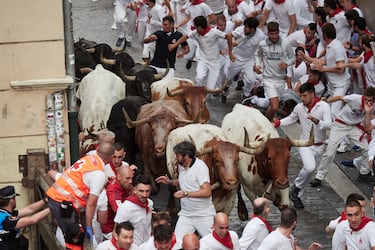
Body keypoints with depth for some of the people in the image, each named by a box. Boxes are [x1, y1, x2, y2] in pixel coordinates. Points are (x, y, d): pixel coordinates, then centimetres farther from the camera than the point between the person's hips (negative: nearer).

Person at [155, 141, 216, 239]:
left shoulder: (200, 166, -17)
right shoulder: (181, 166, 7)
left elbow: (207, 192, -23)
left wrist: (186, 194, -28)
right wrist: (170, 181, 12)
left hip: (203, 214, -6)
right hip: (185, 214, 6)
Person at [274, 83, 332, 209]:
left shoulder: (324, 106, -12)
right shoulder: (299, 107, -3)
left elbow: (329, 125, -23)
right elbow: (291, 119, 17)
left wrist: (317, 121, -41)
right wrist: (277, 123, 3)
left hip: (319, 146, 1)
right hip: (305, 144, -1)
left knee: (309, 172, 9)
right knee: (309, 167, -26)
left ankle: (297, 195, 25)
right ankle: (295, 188, -3)